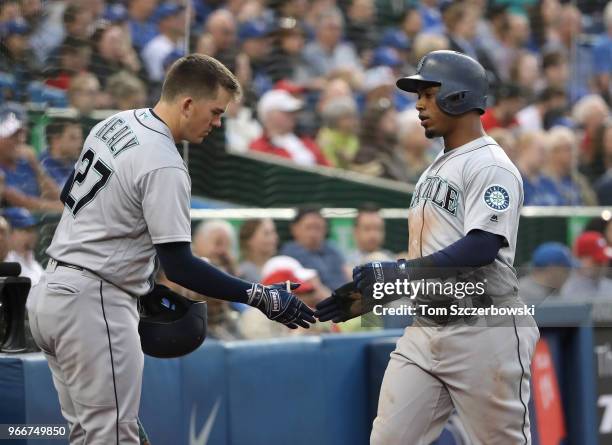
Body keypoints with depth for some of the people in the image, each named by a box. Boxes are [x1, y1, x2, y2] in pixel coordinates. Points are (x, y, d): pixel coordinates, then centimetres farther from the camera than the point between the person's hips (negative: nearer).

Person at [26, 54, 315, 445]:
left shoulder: (115, 123, 8)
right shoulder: (164, 165, -19)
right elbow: (179, 266, -22)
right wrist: (261, 297, -19)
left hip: (52, 292, 9)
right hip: (93, 305, -9)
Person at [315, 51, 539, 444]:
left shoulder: (490, 166, -10)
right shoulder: (435, 170, 20)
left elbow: (483, 247, -23)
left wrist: (402, 272, -27)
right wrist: (371, 296, 14)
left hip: (483, 334, -9)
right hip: (426, 329, 9)